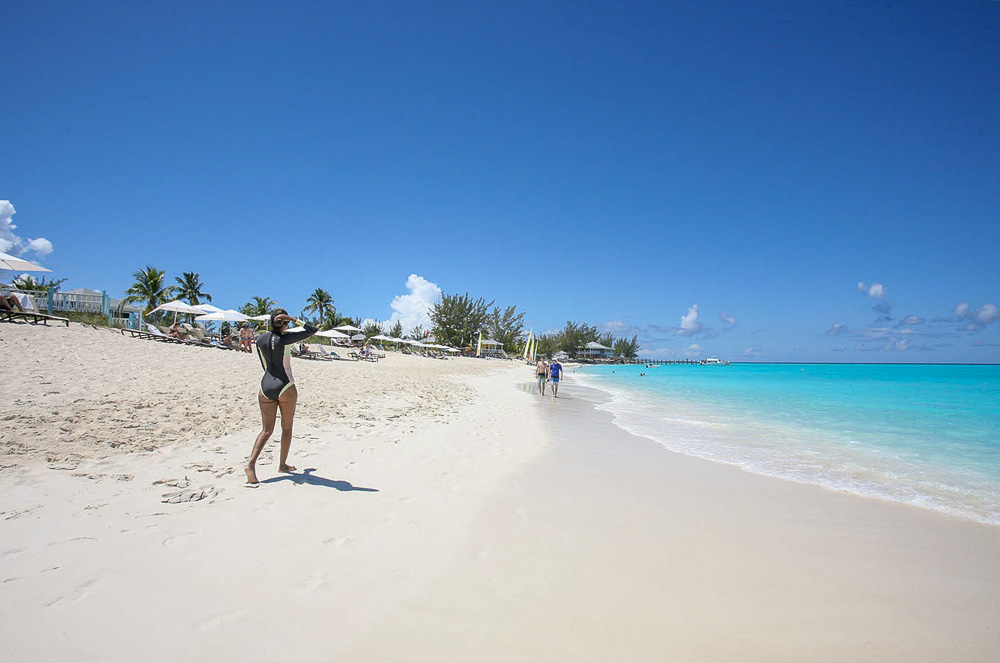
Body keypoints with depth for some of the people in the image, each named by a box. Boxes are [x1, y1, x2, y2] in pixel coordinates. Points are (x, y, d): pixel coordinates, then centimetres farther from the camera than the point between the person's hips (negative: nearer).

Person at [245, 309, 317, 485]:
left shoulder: (260, 339, 4)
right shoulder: (285, 339, -11)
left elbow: (264, 366, 14)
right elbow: (312, 330, -5)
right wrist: (295, 320, -5)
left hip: (266, 387, 4)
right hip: (285, 387, -4)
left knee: (266, 430, 10)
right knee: (287, 428, 13)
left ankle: (251, 463, -7)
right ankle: (282, 464, 21)